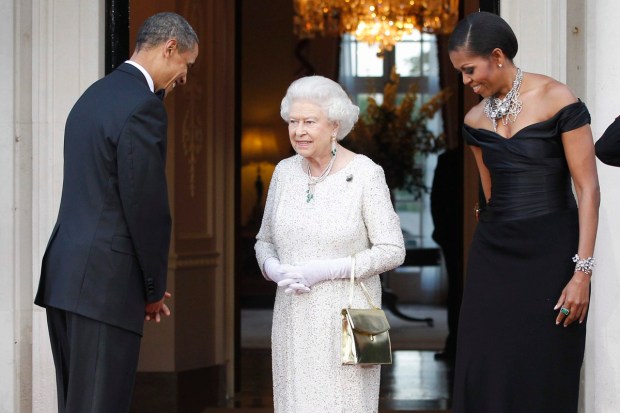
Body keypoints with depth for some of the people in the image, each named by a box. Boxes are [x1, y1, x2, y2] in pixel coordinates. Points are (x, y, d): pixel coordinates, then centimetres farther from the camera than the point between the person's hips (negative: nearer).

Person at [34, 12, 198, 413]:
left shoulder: (94, 95, 17)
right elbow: (148, 207, -14)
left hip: (65, 274, 9)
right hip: (106, 282, -9)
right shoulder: (144, 107, -12)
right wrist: (155, 289, -2)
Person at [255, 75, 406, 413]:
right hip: (294, 320, 4)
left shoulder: (365, 174, -9)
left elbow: (392, 251, -9)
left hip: (346, 317, -4)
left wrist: (327, 270, -17)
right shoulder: (284, 172, 5)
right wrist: (275, 270, -8)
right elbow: (265, 240, 14)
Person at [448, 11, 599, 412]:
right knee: (486, 376, 3)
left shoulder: (556, 100, -9)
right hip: (494, 254, 5)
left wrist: (582, 271, -16)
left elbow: (588, 188, -11)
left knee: (544, 378, 0)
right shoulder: (475, 120, 8)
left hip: (551, 252, -5)